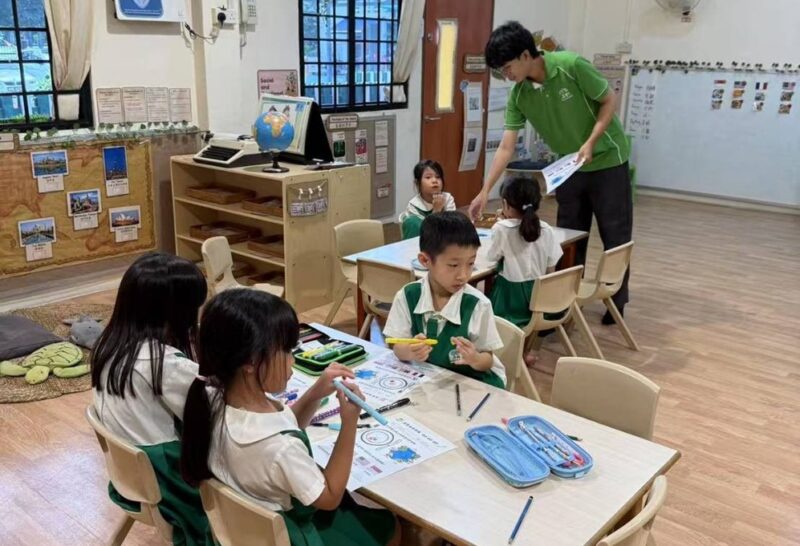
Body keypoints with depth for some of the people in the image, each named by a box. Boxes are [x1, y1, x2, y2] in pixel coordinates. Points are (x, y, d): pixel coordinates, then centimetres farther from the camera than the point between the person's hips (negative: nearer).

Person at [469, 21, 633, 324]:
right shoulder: (518, 96, -11)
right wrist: (485, 191, -17)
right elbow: (506, 147, -11)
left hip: (606, 159, -4)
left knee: (614, 235, 3)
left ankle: (617, 300, 17)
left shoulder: (571, 66, -24)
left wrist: (590, 143, -23)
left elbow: (610, 100, -13)